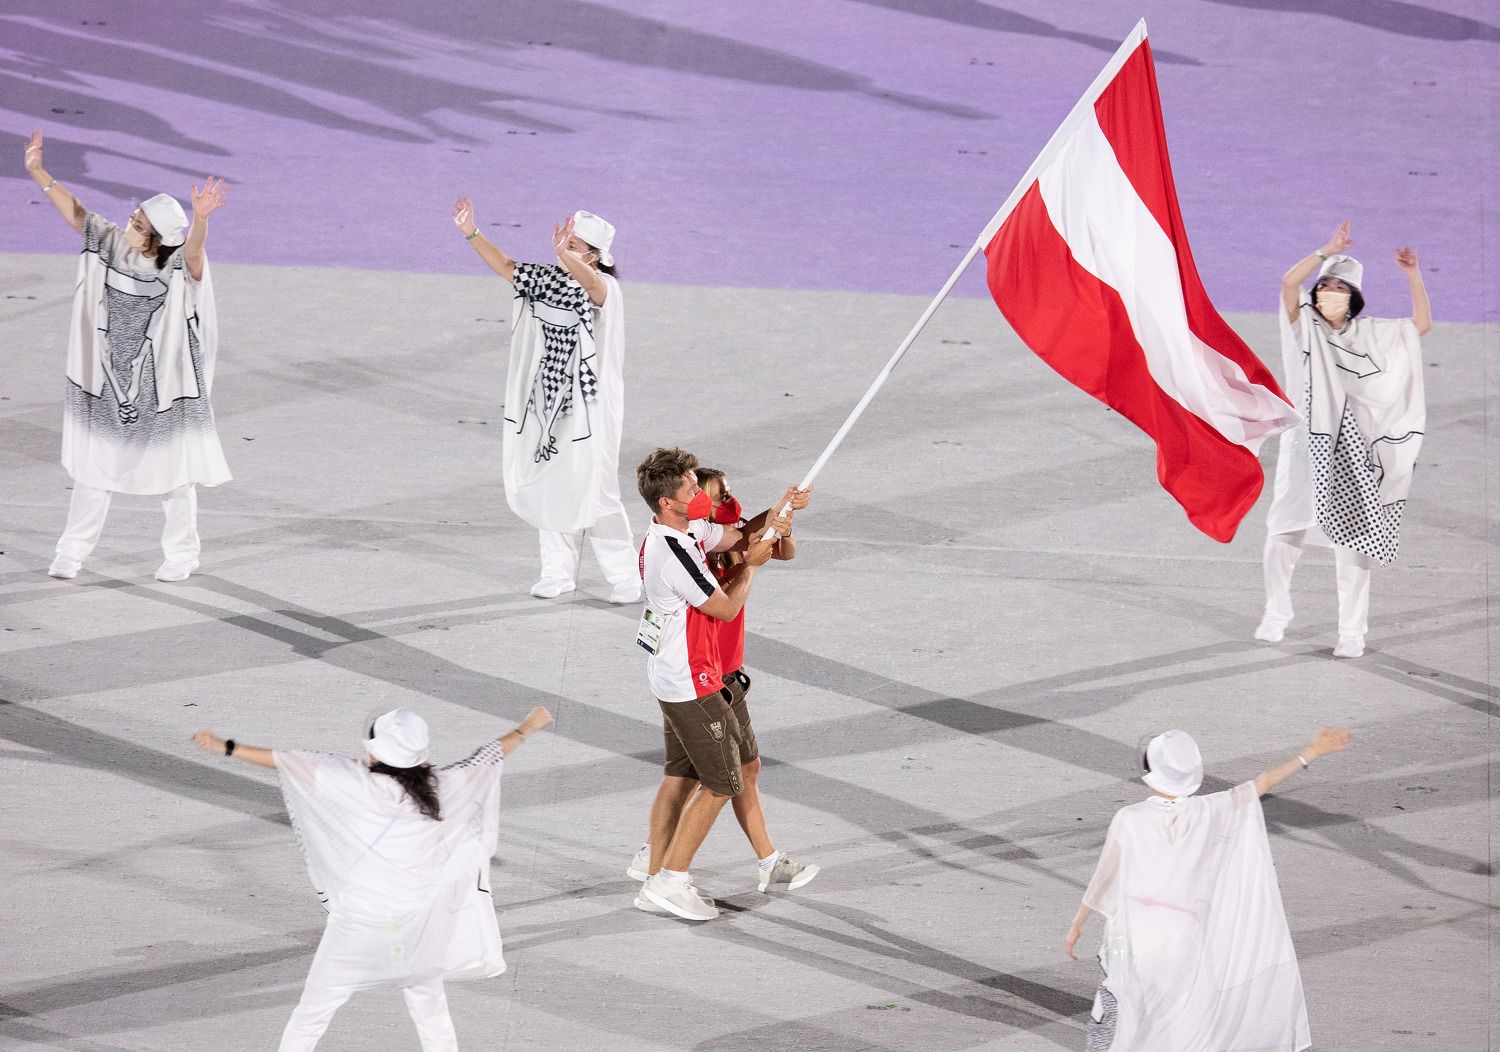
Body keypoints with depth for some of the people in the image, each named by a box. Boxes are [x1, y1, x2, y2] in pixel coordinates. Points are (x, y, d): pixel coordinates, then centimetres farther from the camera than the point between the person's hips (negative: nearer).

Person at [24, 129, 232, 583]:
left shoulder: (178, 268, -21)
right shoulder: (111, 246, -7)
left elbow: (194, 247, -42)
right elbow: (75, 211, -3)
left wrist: (201, 218, -63)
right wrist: (38, 173, -10)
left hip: (162, 388, -4)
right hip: (108, 383, 4)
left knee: (173, 473, 10)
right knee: (93, 467, 12)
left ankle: (181, 554, 26)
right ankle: (73, 551, 22)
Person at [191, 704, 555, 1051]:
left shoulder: (357, 785, -19)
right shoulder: (442, 788, -7)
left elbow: (296, 763, -19)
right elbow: (487, 756, 9)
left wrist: (228, 747, -15)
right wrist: (527, 728, 27)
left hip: (357, 928, -4)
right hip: (416, 929, 4)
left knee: (312, 1013, 9)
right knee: (431, 1008, 23)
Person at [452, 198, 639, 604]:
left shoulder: (605, 288, -15)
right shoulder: (550, 279, 5)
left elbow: (591, 284, -38)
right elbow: (505, 267, 6)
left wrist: (564, 254, -57)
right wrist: (471, 233, -7)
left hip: (589, 403, -7)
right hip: (549, 401, 7)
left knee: (592, 490, -5)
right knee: (550, 487, 10)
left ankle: (624, 575, 7)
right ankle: (558, 571, 20)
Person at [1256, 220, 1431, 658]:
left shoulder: (1370, 333, 7)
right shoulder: (1305, 325, 1)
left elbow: (1422, 325, 9)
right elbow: (1289, 282, -15)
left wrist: (1414, 276, 0)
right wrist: (1328, 251, -15)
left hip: (1351, 453, 1)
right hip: (1307, 448, -1)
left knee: (1353, 539, 1)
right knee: (1284, 534, 5)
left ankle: (1352, 631, 7)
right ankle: (1276, 615, 24)